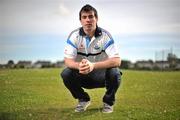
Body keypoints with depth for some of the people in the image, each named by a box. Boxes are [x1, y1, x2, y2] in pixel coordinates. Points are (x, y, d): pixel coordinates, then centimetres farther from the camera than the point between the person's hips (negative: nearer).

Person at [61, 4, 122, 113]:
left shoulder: (105, 35, -17)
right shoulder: (74, 35, -11)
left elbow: (117, 61, -27)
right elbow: (68, 60, -17)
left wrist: (93, 65, -43)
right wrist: (79, 65, -42)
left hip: (101, 75, -2)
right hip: (82, 76, 2)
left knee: (114, 73, -32)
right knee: (66, 74, -25)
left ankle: (108, 101, -1)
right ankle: (83, 100, 3)